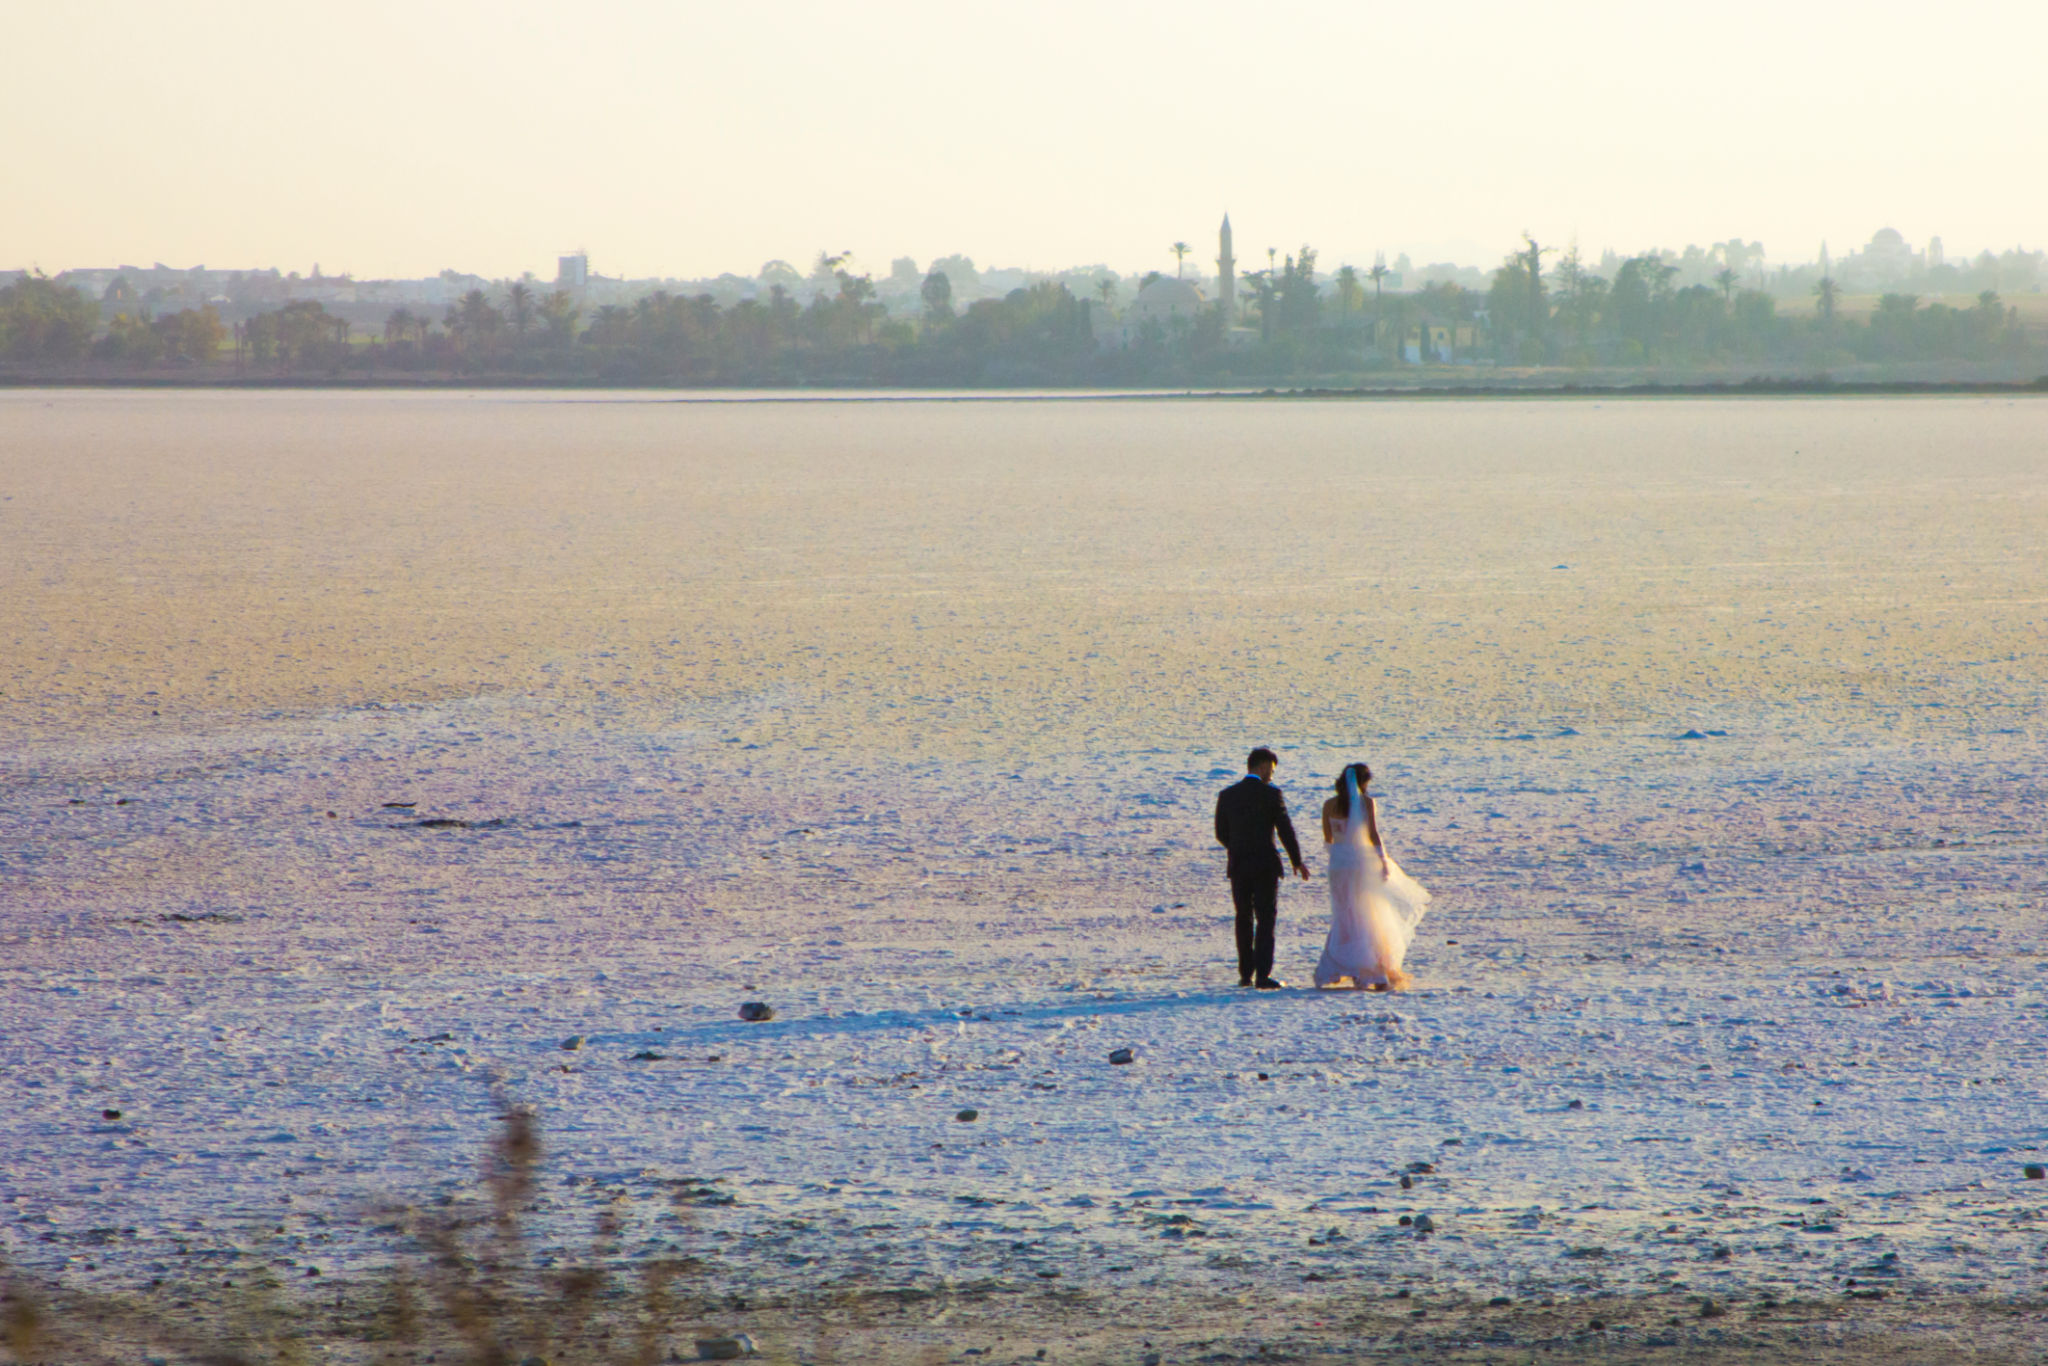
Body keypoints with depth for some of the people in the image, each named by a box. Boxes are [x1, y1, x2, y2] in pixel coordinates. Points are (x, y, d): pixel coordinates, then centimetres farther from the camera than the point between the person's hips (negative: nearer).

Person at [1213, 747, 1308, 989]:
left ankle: (1246, 975, 15)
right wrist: (1297, 861, 5)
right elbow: (1285, 830, -7)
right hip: (1265, 865, -4)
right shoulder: (1271, 794, -9)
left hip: (1238, 866, 4)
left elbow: (1221, 834, 7)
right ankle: (1263, 976, -7)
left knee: (1243, 920, 14)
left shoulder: (1227, 795, 3)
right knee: (1266, 920, 0)